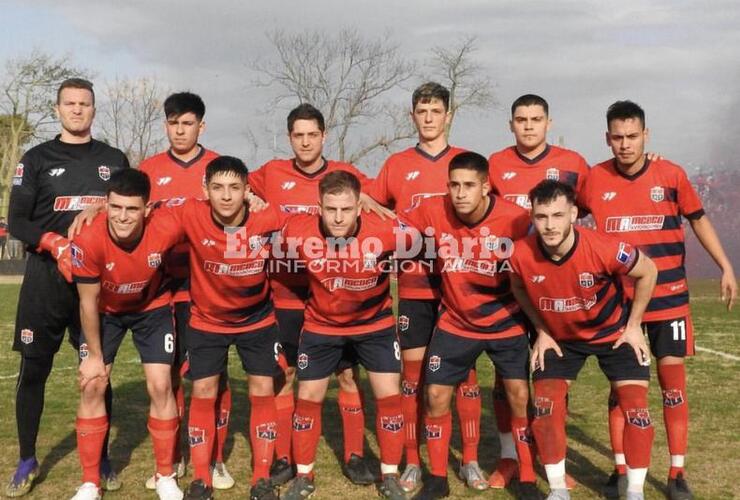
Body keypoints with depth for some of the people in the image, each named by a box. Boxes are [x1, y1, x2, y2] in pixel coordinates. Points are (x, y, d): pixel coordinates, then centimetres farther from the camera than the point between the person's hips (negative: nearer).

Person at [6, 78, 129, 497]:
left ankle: (101, 459, 16)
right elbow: (17, 221, 0)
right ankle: (28, 461, 18)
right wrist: (53, 243, -17)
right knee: (34, 371, 3)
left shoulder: (114, 160, 11)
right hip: (46, 277, -1)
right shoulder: (37, 159, 6)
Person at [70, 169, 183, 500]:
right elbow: (88, 303, -20)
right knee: (92, 386, -4)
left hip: (152, 308, 0)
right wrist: (94, 355, -11)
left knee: (160, 385, -5)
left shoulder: (166, 229, -35)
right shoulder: (88, 241, -35)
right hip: (105, 311, 0)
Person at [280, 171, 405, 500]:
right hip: (321, 324, 1)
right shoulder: (298, 233, -28)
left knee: (389, 395, -2)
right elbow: (282, 261, -4)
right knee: (308, 397, 5)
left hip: (376, 323, -1)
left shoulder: (386, 232, -31)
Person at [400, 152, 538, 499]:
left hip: (506, 322, -2)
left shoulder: (516, 219, -21)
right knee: (436, 395, 2)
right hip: (455, 323, 2)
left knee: (520, 395, -5)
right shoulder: (433, 211, -16)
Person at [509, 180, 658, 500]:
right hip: (560, 337, 2)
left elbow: (647, 272, -13)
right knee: (544, 406, -6)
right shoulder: (521, 254, -27)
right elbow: (519, 288, 0)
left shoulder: (603, 249, -34)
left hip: (614, 333, -2)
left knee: (635, 407, -7)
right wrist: (542, 332, -2)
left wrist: (633, 326, -8)